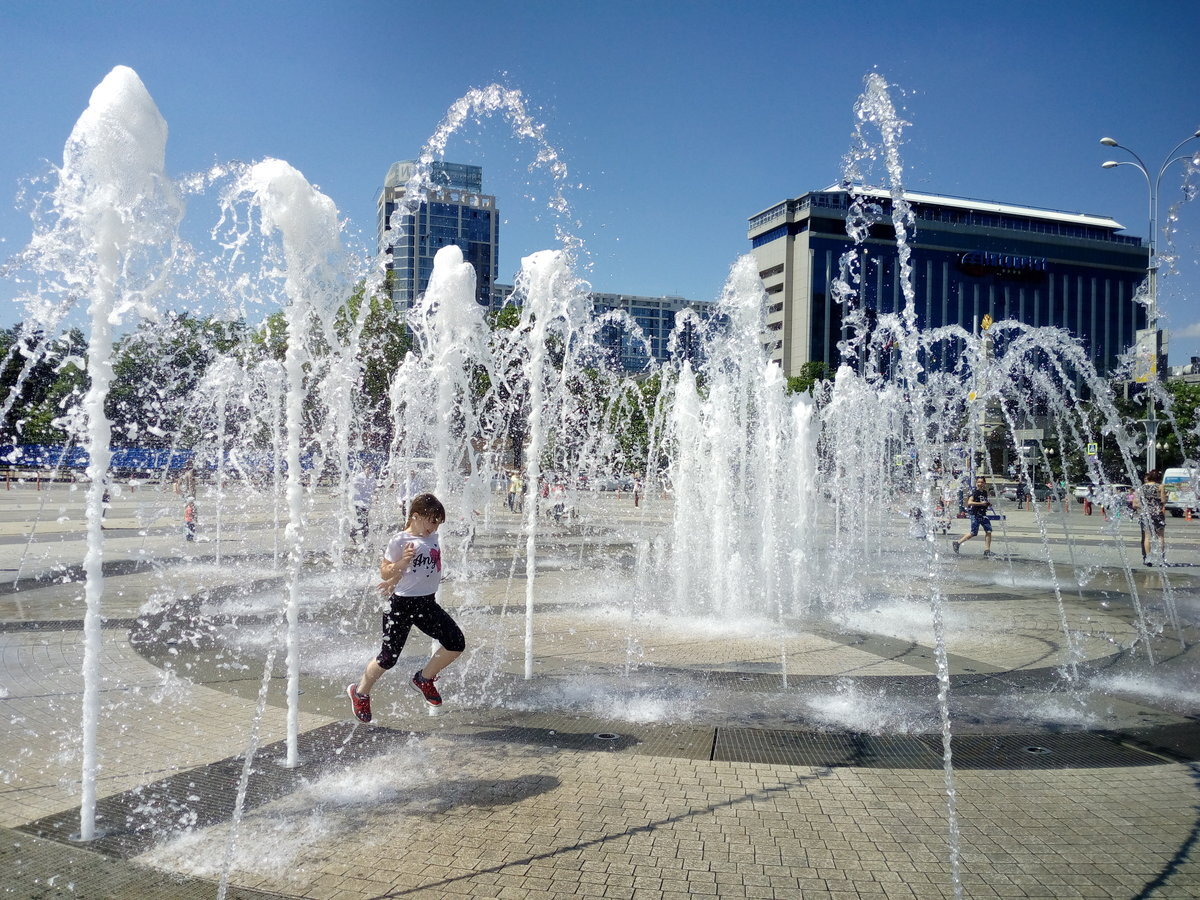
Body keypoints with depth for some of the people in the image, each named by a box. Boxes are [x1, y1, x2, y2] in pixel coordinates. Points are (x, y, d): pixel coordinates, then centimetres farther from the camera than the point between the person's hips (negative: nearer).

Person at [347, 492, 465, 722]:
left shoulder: (433, 538, 7)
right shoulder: (400, 540, -13)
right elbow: (385, 572, -10)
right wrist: (403, 561, -26)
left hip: (427, 603, 6)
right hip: (402, 604, -6)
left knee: (456, 643, -1)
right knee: (388, 657, 1)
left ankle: (424, 678, 20)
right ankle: (360, 693, 27)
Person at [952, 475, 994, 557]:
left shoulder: (985, 492, 11)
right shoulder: (974, 492, -10)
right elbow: (969, 502, -22)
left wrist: (988, 503, 7)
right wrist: (981, 503, -23)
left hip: (983, 515, 7)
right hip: (975, 514, -7)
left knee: (988, 531, -4)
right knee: (973, 533, -6)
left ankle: (987, 550, 2)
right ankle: (957, 543, 8)